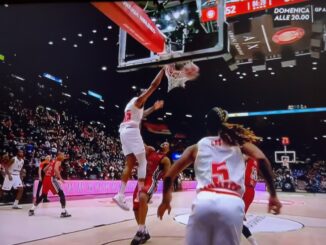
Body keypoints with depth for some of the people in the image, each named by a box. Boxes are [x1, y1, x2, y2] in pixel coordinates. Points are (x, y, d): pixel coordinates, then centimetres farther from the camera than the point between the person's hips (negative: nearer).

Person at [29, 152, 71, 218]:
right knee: (61, 194, -6)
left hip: (46, 178, 9)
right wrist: (60, 178, -21)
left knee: (43, 195, 23)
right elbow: (56, 169, -23)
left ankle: (32, 210, 29)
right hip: (52, 179, -9)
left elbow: (45, 169, 26)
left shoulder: (52, 161, 21)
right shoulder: (58, 162, -4)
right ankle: (63, 212, -13)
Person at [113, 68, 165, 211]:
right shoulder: (138, 100, 3)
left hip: (124, 132, 9)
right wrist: (163, 69, 5)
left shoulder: (131, 104, 29)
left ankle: (120, 195, -3)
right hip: (132, 131, -9)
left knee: (130, 164, 5)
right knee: (142, 162, -4)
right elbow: (154, 85, -3)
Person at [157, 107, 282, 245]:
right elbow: (261, 159, 5)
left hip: (203, 201, 1)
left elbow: (169, 176, 18)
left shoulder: (196, 147, 20)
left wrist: (165, 200, 33)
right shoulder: (238, 141, 21)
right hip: (232, 203, 0)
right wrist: (273, 195, 9)